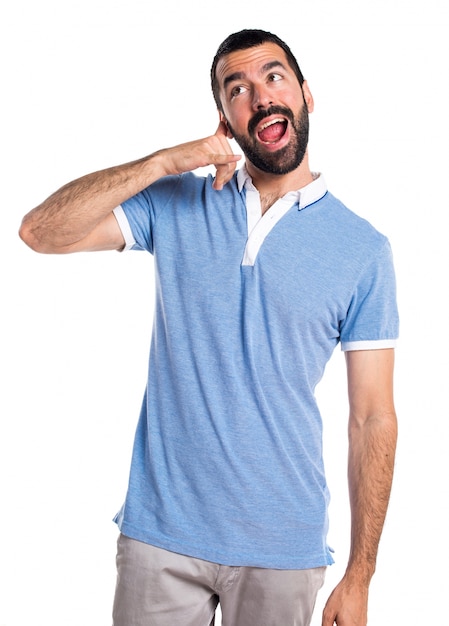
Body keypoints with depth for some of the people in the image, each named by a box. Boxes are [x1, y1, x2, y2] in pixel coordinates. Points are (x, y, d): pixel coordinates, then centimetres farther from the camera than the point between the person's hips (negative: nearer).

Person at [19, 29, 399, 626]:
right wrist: (166, 161, -16)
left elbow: (373, 419, -3)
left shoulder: (363, 248, -3)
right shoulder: (177, 203, 2)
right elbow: (41, 231, -9)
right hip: (160, 532, 1)